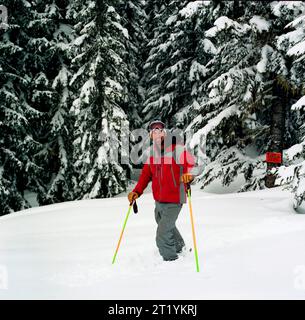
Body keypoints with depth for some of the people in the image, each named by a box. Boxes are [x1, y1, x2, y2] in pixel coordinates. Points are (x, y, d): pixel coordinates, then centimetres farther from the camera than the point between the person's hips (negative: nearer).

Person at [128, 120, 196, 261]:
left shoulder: (177, 149, -12)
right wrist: (137, 191, 3)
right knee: (166, 227, 28)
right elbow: (146, 174, 13)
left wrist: (189, 175, -41)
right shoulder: (152, 152, 7)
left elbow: (192, 164, -20)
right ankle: (180, 247, 53)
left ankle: (172, 260, 12)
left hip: (173, 202, -7)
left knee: (162, 237, -9)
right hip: (158, 201, 7)